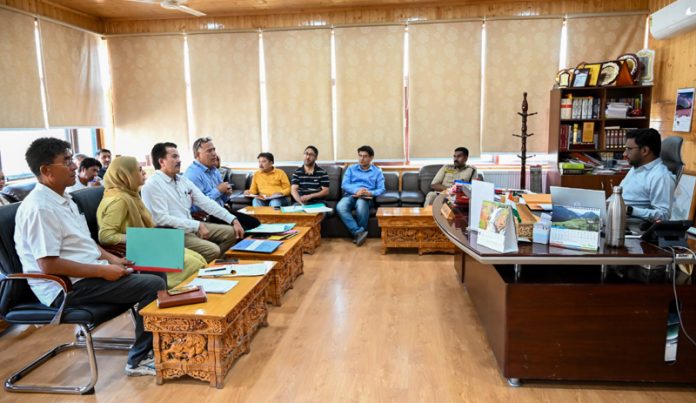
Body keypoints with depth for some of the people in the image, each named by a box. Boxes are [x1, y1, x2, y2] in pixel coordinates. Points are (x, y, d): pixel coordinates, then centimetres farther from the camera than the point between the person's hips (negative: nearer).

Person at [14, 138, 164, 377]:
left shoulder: (63, 199, 13)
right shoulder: (39, 208, -19)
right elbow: (48, 265, -25)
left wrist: (112, 259, 8)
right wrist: (103, 271, -21)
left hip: (88, 274, 10)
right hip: (67, 288, -10)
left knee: (154, 274, 6)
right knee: (154, 286, -20)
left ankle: (153, 347, 11)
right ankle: (138, 361, -6)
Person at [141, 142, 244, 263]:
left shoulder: (183, 180, 10)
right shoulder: (152, 185, -13)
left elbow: (205, 202, 7)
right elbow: (162, 218, -21)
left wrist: (233, 220, -2)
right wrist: (197, 225, -23)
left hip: (193, 227, 8)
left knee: (231, 232, 1)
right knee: (213, 249, -25)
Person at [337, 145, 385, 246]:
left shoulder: (377, 172, 16)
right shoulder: (351, 169, 19)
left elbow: (381, 189, 3)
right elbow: (344, 184, 4)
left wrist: (370, 193, -20)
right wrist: (356, 191, -17)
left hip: (366, 197, -2)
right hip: (351, 195, 2)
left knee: (361, 204, -40)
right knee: (340, 207, -34)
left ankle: (358, 233, -22)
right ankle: (359, 232, -34)